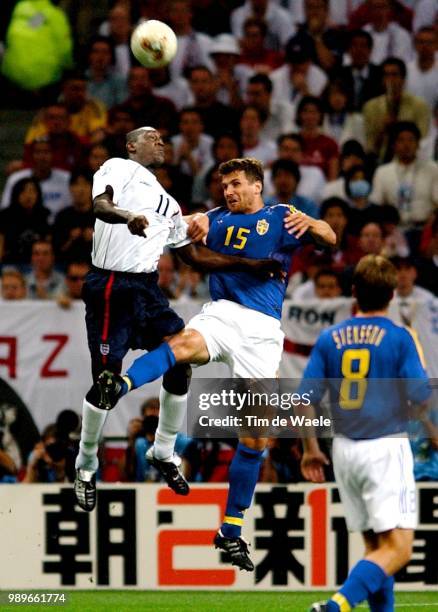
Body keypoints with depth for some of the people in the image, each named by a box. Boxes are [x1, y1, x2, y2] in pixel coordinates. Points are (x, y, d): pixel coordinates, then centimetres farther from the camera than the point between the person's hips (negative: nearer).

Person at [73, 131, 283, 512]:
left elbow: (196, 256, 24)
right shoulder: (120, 168, 0)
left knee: (180, 363, 1)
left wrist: (251, 264, 18)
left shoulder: (169, 205, 23)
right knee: (106, 377, -8)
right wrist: (128, 216, -41)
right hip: (112, 287, -8)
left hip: (148, 290, 8)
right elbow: (100, 204, -19)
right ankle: (86, 469, 7)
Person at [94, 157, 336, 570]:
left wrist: (311, 224, -26)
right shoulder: (217, 220, 21)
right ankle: (121, 386, -66)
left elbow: (329, 238, -3)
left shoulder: (280, 218, 10)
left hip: (263, 329, 0)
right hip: (222, 314, 0)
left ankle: (231, 532, 9)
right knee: (185, 343, -36)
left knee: (256, 433, 0)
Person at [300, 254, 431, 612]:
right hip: (387, 448, -5)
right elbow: (421, 396, -9)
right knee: (398, 549, -9)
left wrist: (311, 449, 14)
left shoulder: (330, 338, 3)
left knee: (375, 546, 17)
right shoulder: (399, 338, -8)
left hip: (345, 449, 5)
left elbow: (305, 399, 2)